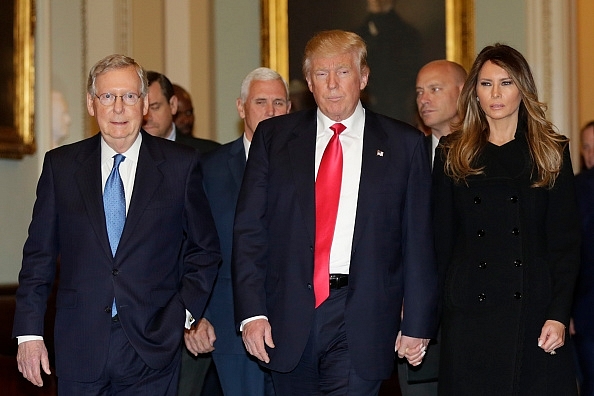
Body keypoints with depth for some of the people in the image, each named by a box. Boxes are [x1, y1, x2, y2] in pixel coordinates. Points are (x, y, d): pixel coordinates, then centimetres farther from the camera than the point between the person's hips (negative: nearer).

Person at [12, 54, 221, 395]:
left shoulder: (181, 165, 3)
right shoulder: (61, 165, 7)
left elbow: (205, 251, 8)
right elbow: (39, 255, 8)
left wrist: (183, 313, -3)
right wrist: (29, 332, 2)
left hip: (152, 348, -1)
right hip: (80, 349, 1)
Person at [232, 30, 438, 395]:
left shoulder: (404, 144, 5)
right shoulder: (273, 136, 8)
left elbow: (419, 241, 4)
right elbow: (249, 229, 4)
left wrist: (417, 324, 1)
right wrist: (252, 311, -5)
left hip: (362, 323, -2)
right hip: (288, 315, 2)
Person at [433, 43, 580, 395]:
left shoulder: (552, 152, 6)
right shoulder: (452, 154, 9)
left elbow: (566, 241, 2)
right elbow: (442, 238, 9)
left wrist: (559, 314, -8)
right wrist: (432, 307, 1)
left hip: (535, 311, -1)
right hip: (469, 312, 1)